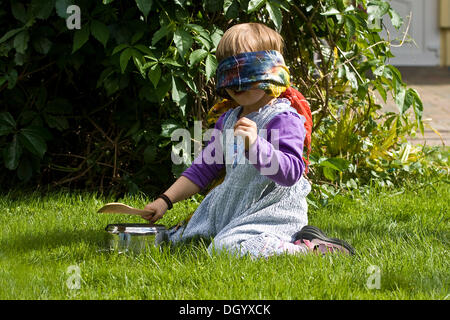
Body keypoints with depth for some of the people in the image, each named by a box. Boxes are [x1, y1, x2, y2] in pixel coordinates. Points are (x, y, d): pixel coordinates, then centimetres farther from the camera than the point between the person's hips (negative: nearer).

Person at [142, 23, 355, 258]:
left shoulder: (284, 118, -12)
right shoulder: (228, 119, 13)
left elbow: (291, 173, -24)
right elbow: (203, 168, 20)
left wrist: (255, 145, -38)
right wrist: (165, 200, 12)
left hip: (273, 210, -10)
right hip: (229, 210, 10)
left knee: (227, 248, -33)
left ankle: (310, 248, -16)